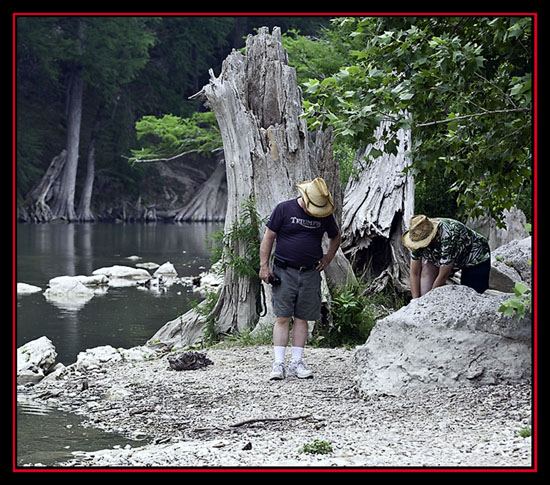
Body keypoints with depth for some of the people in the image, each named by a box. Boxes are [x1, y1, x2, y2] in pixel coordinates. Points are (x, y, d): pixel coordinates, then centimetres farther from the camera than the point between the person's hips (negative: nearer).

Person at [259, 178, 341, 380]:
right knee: (283, 318, -6)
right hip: (284, 272, -3)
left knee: (302, 319, 5)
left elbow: (335, 236, 24)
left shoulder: (325, 215, 5)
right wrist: (264, 266, -5)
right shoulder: (284, 209, -4)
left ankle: (297, 363, 10)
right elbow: (268, 237, 0)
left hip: (310, 274, 3)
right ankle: (279, 364, -5)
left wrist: (328, 257, 10)